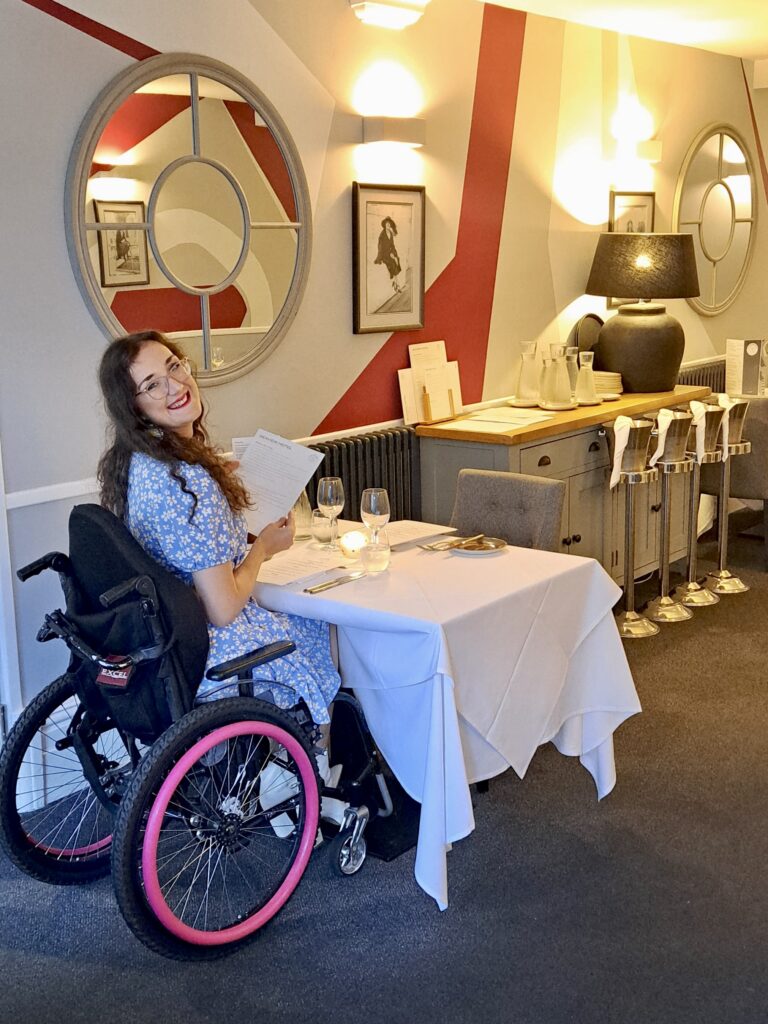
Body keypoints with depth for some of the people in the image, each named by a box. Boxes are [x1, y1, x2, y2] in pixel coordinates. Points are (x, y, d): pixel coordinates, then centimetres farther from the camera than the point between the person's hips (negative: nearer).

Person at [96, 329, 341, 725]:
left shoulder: (129, 463, -2)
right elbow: (223, 610, -27)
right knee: (325, 631, 20)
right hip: (204, 657, -8)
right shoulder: (187, 482, -31)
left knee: (312, 620, 29)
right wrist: (264, 547, -9)